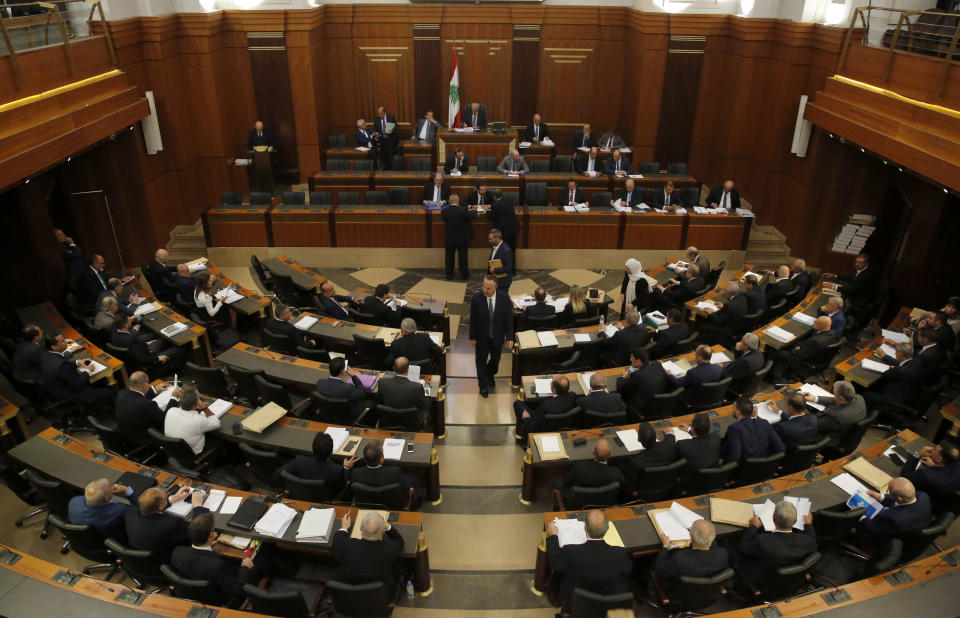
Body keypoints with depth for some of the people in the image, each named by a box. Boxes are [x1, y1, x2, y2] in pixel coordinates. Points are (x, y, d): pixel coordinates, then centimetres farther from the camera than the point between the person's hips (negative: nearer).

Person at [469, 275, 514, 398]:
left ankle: (490, 375, 55)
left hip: (497, 337, 2)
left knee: (495, 360, 22)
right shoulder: (476, 298, -20)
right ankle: (483, 386, 36)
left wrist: (509, 337, -8)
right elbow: (473, 319, -9)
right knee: (481, 362, 14)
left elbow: (509, 318, -8)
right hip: (482, 337, -1)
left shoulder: (504, 298, -16)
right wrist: (472, 337, -4)